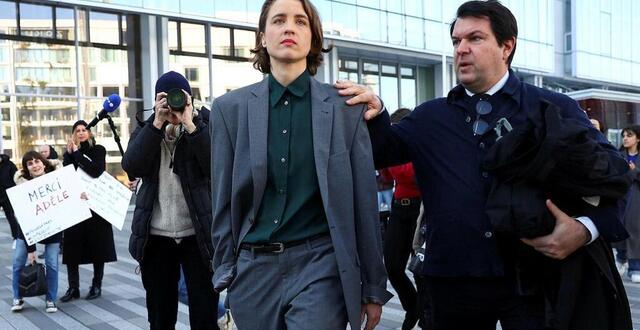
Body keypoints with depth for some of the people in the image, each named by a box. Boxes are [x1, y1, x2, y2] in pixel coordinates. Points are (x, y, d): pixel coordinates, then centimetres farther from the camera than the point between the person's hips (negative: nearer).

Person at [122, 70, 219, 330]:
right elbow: (132, 167, -8)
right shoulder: (147, 128, 9)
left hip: (198, 234, -3)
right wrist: (157, 123, -14)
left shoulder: (205, 123, 2)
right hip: (156, 236, 3)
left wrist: (190, 124, -17)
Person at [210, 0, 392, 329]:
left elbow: (363, 201, 1)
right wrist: (225, 273, 5)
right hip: (253, 269, 2)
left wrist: (373, 287, 3)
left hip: (320, 266, -2)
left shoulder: (346, 106, -1)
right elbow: (224, 202, 6)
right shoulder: (230, 107, 3)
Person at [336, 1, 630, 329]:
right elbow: (381, 152, 6)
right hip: (454, 280, 3)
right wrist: (373, 116, -14)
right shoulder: (429, 117, 11)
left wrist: (587, 227, -18)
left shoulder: (554, 109, 2)